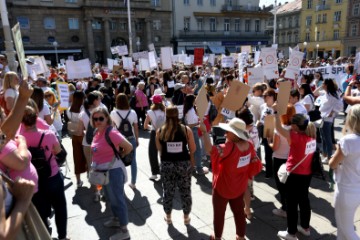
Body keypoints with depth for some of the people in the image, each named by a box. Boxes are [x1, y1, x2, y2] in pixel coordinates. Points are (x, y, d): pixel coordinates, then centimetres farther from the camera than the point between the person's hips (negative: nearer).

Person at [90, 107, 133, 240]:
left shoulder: (111, 133, -23)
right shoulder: (97, 132, 3)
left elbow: (129, 147, -24)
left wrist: (118, 157, -8)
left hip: (113, 170, -9)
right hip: (103, 171, 9)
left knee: (117, 199, 3)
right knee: (112, 197, 25)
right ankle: (116, 219, 47)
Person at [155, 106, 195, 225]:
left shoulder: (160, 131, -7)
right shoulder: (186, 130, -10)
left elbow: (159, 149, 2)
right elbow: (193, 149, -4)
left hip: (166, 165, 1)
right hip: (184, 164, 0)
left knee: (168, 191, 17)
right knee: (185, 192, 16)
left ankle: (168, 217, 33)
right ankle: (186, 217, 31)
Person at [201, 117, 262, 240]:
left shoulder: (229, 147, -33)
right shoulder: (249, 145, -12)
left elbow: (210, 150, -48)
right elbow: (255, 164, 1)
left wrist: (204, 131, -43)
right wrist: (246, 175, 11)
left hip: (222, 187, -6)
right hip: (239, 187, 6)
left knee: (219, 213, 18)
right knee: (239, 212, 24)